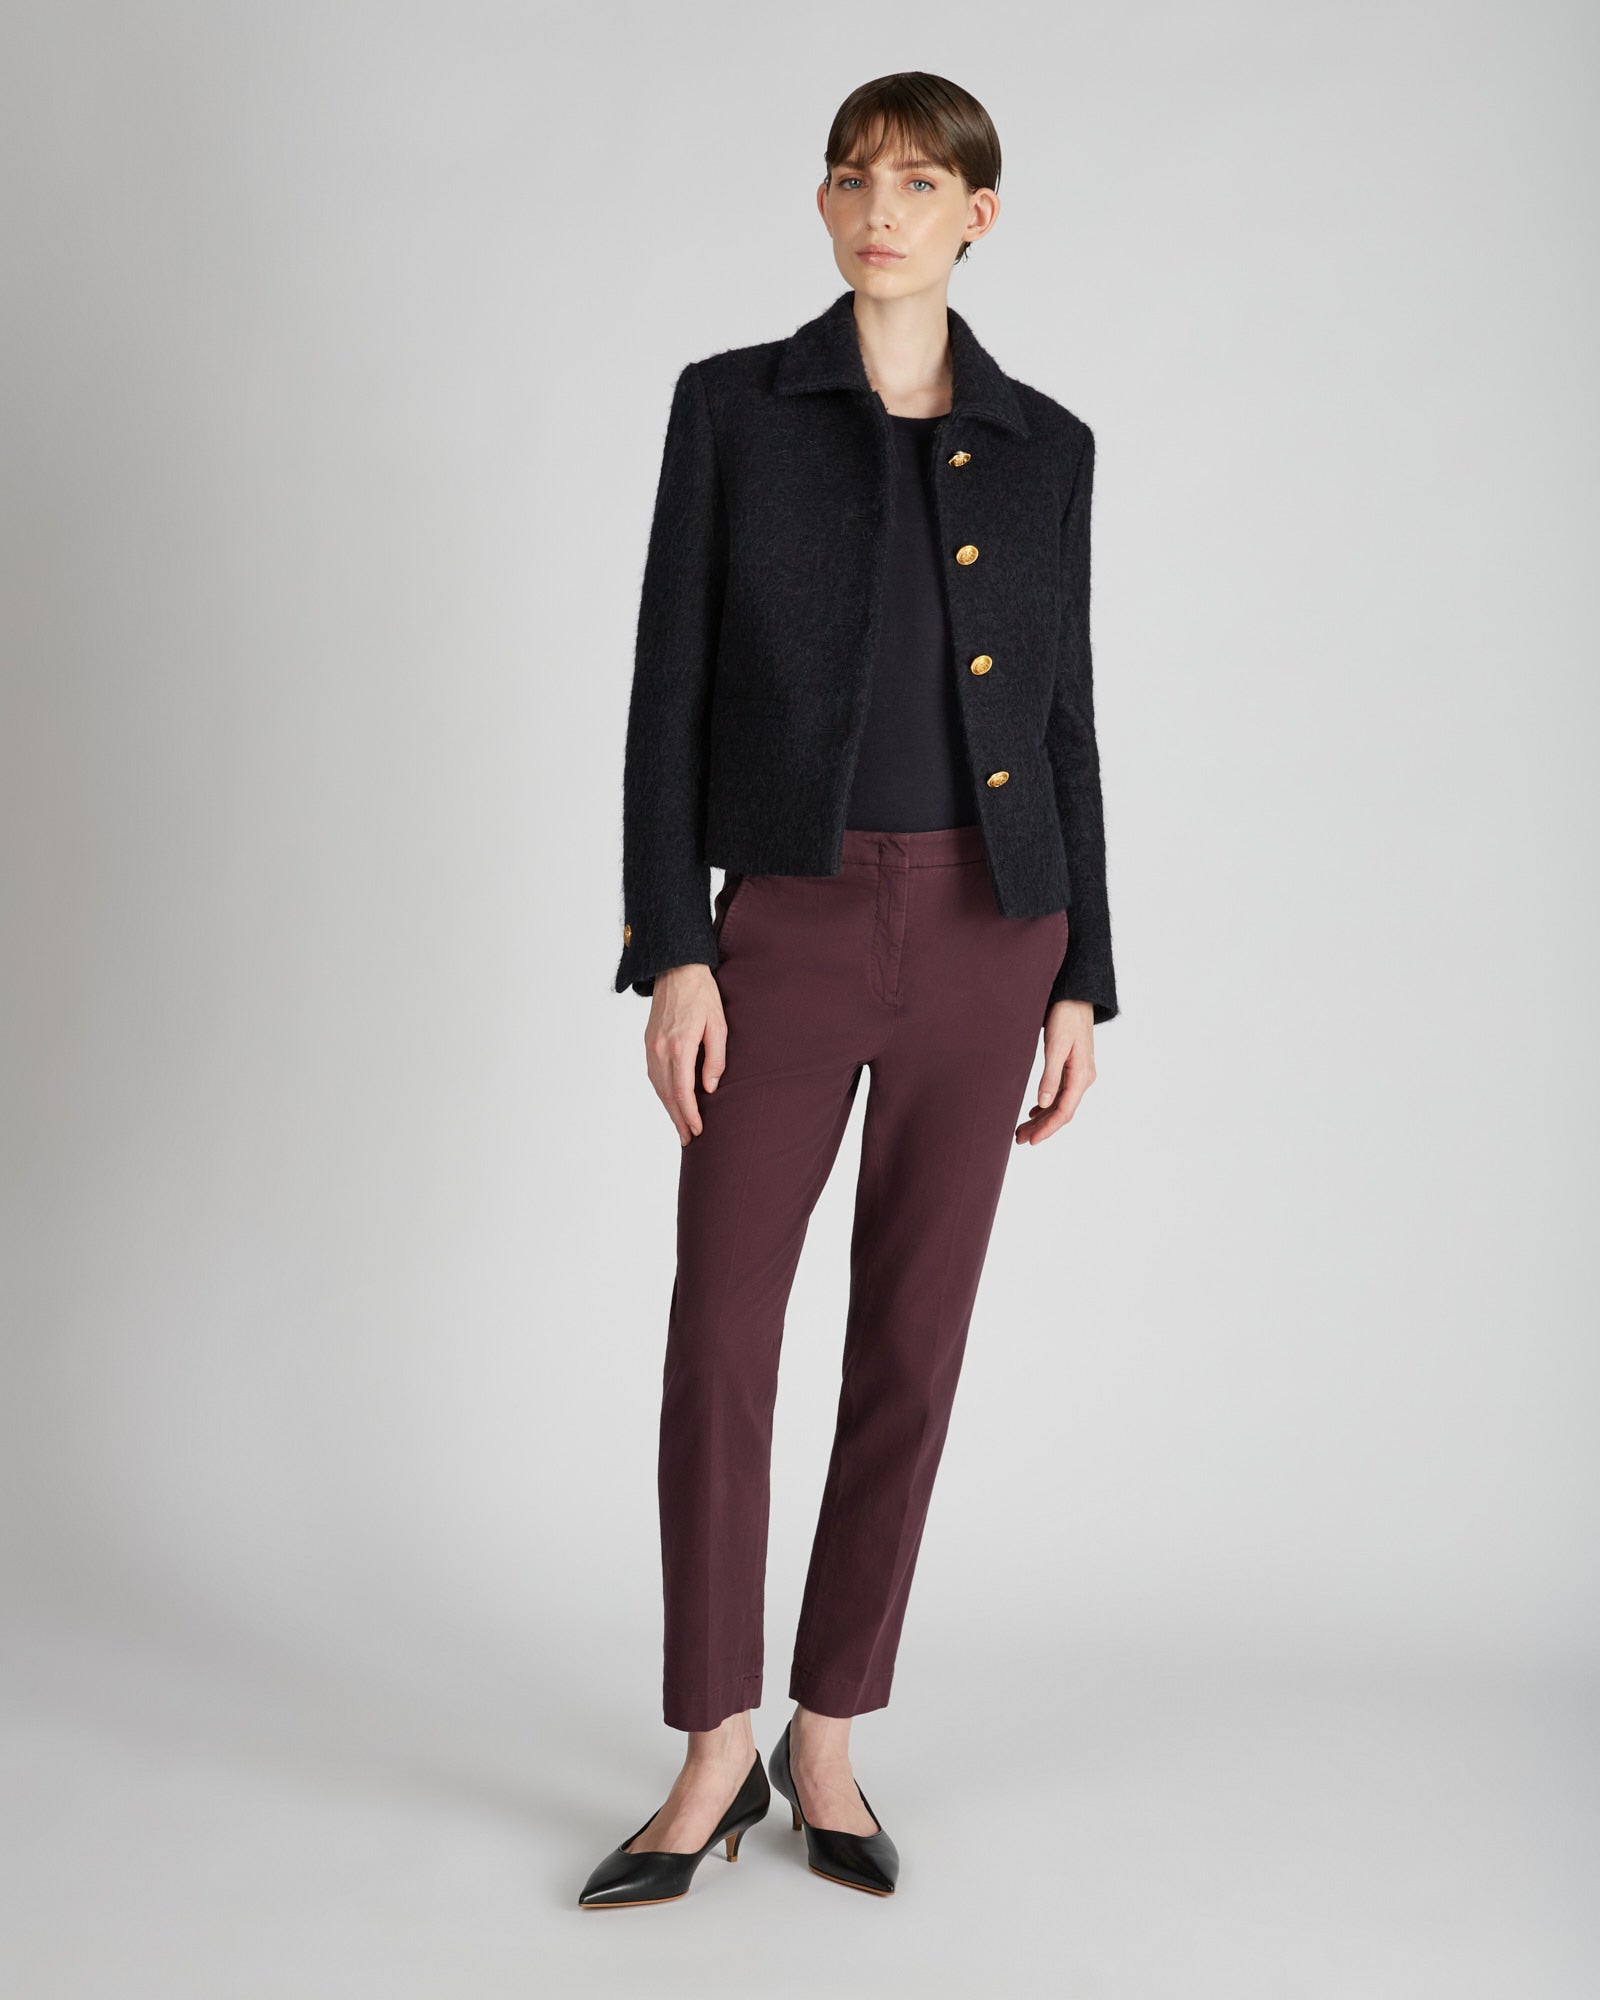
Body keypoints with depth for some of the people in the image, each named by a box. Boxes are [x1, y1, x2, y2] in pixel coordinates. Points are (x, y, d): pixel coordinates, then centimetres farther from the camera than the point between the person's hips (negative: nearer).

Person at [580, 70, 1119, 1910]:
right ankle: (715, 1756, 12)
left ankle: (828, 1736, 20)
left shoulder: (1043, 444, 9)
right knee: (719, 1333, -4)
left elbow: (1064, 718, 9)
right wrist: (670, 954, -10)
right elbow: (669, 692, -2)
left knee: (913, 1341, 5)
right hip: (795, 920, -2)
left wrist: (1081, 979, 4)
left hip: (989, 928, 2)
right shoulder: (732, 406, 2)